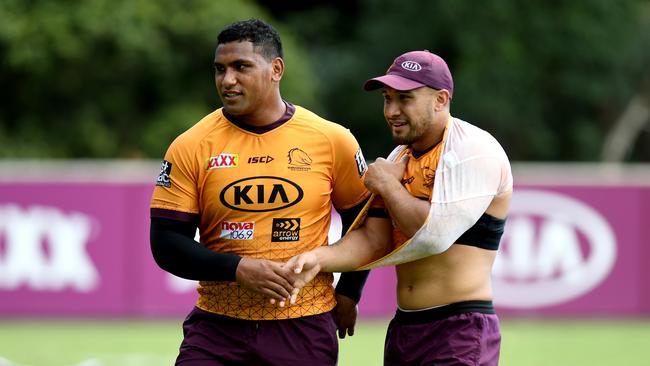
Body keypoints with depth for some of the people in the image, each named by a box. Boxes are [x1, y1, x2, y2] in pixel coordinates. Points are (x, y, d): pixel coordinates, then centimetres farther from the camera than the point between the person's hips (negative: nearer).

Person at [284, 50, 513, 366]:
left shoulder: (475, 152, -12)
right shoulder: (398, 160, 14)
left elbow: (435, 235, -22)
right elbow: (375, 238, 5)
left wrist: (388, 185, -8)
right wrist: (319, 258, -13)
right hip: (402, 327, 8)